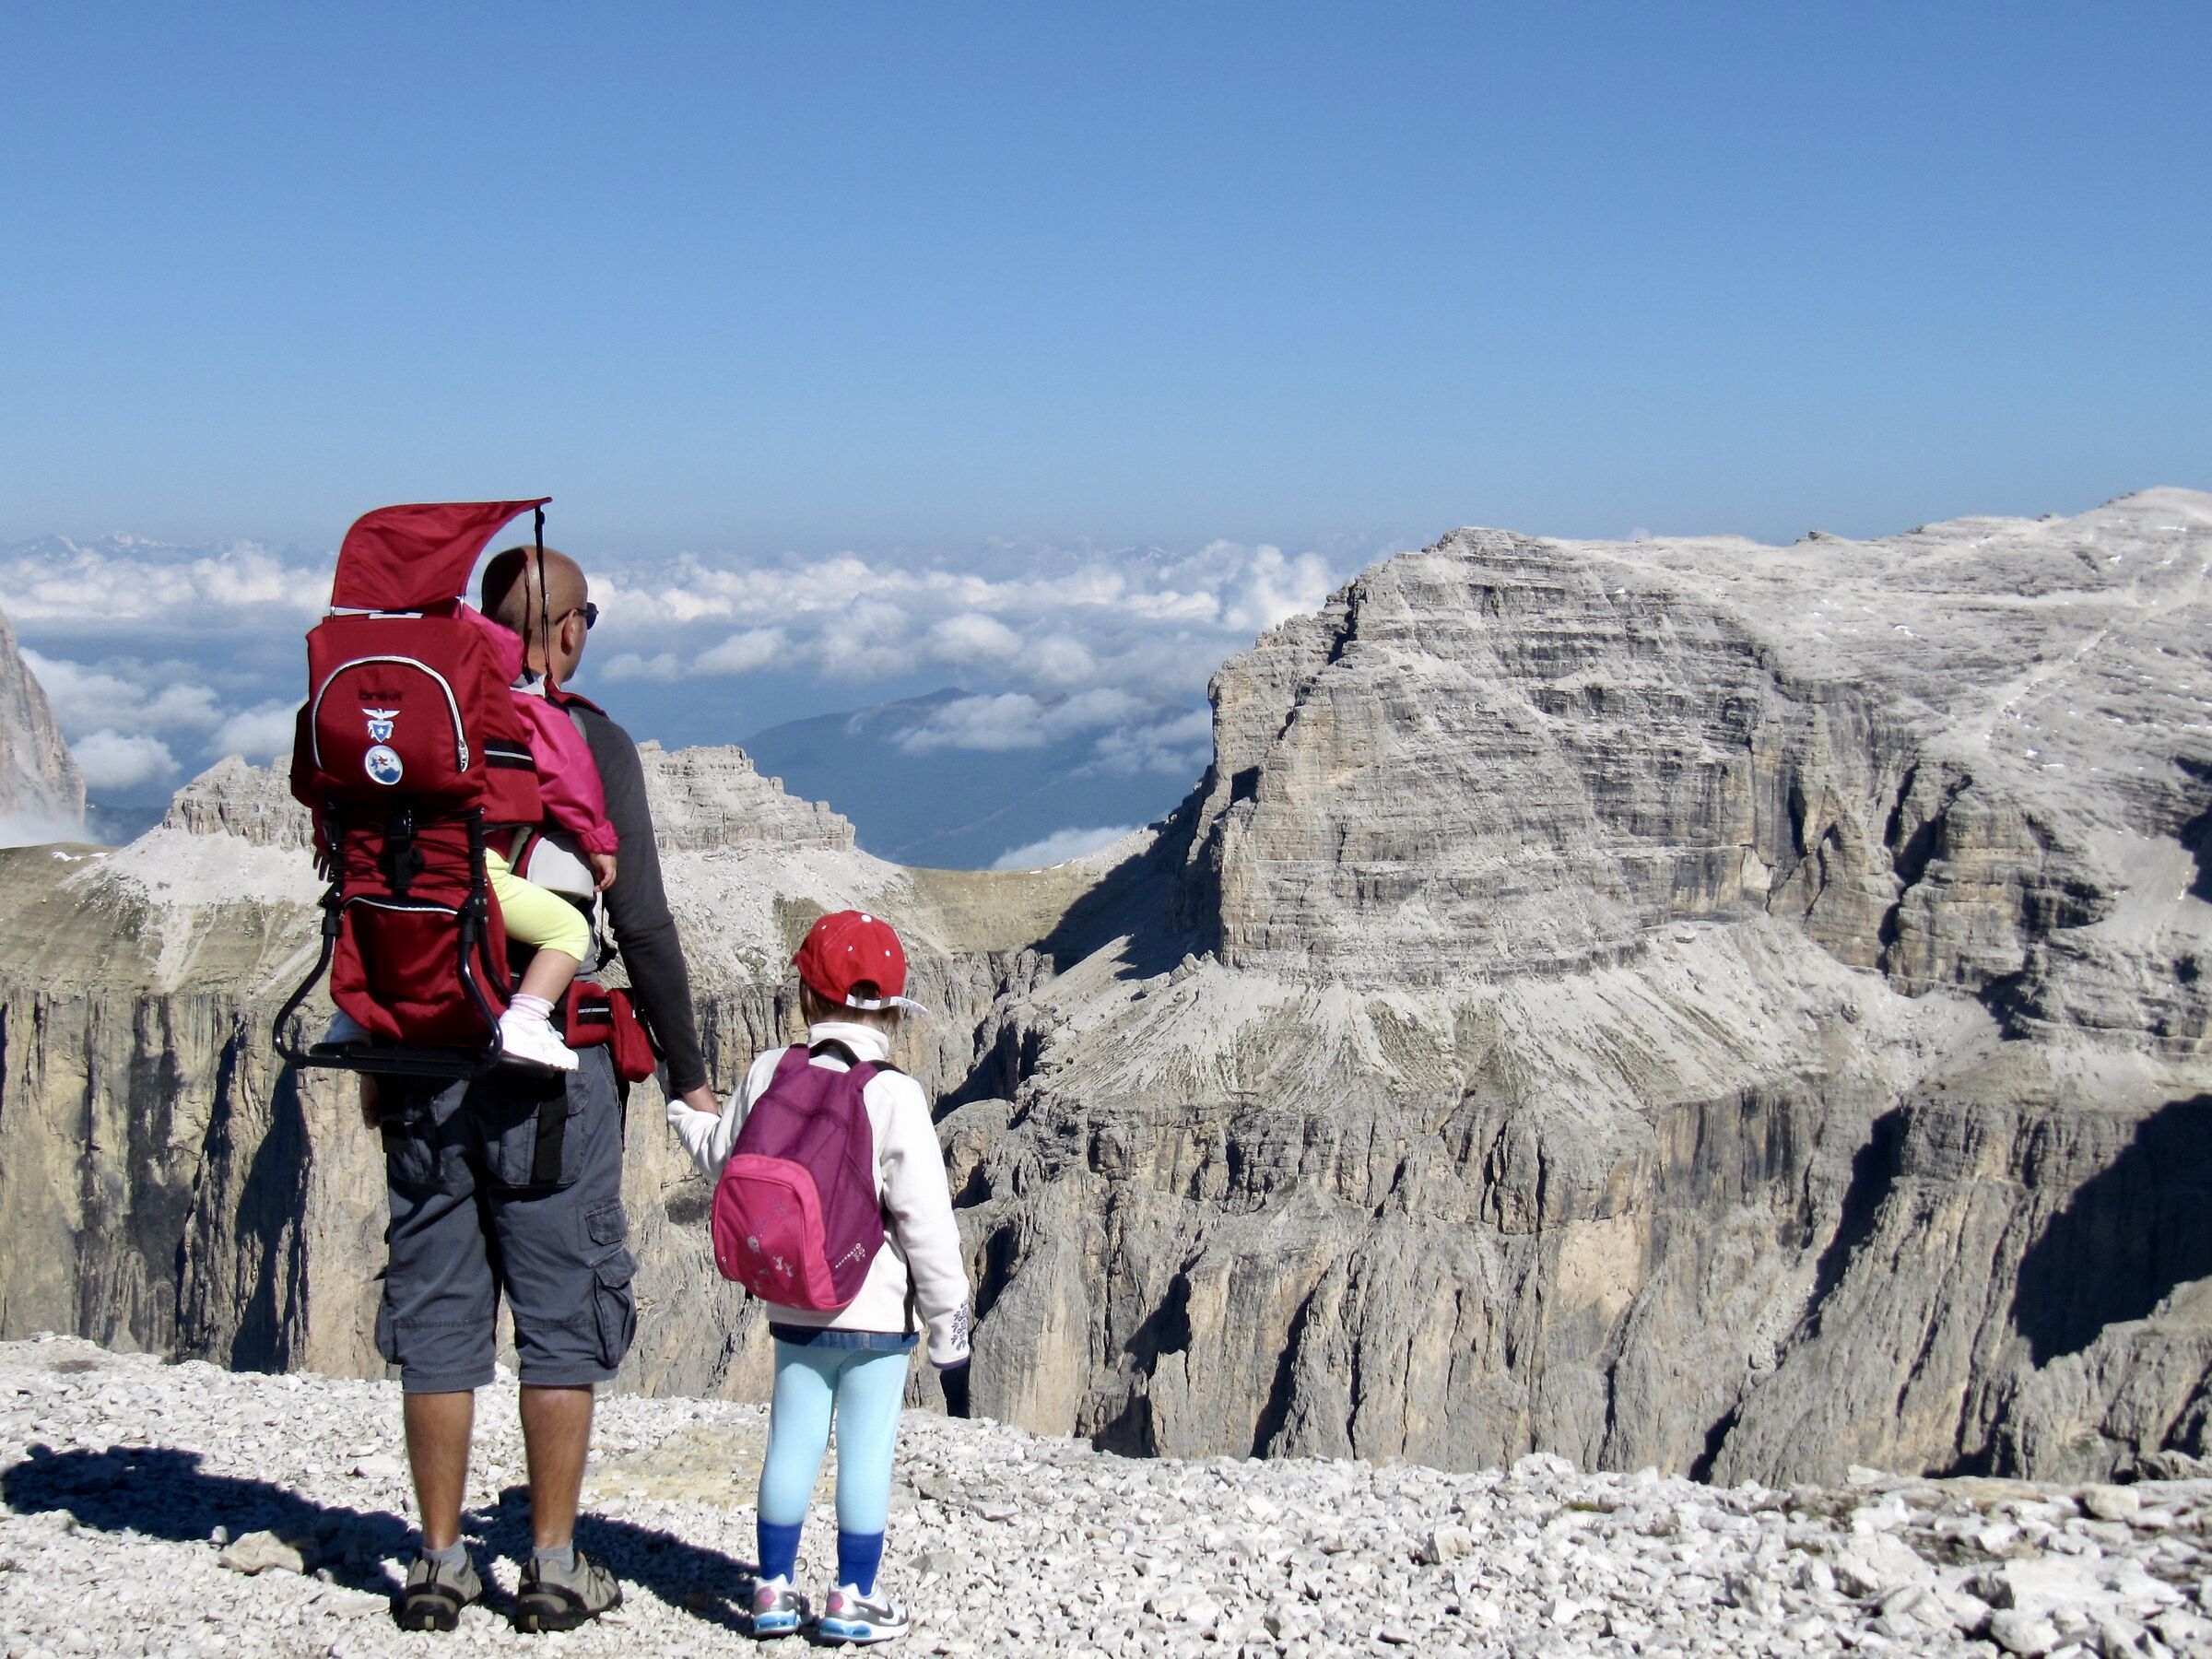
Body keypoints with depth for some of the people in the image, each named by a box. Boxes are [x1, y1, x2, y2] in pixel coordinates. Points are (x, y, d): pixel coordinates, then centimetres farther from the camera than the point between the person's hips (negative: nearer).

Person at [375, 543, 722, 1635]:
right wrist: (686, 1072, 0)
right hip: (549, 1068, -4)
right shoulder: (591, 743, -8)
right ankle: (552, 1567, 11)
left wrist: (377, 1062, 18)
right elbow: (642, 924, -10)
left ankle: (440, 1565, 16)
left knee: (437, 1315, 10)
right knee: (564, 1319, 6)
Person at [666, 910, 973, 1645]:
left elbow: (721, 1158, 15)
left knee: (791, 1442, 12)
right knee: (867, 1451, 3)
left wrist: (683, 1107, 36)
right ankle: (852, 1599, 8)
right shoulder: (894, 1095, -15)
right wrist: (950, 1326, -5)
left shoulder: (767, 1075, -2)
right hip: (878, 1310, -4)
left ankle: (774, 1589, 19)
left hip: (792, 1308, 5)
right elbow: (927, 1223, -13)